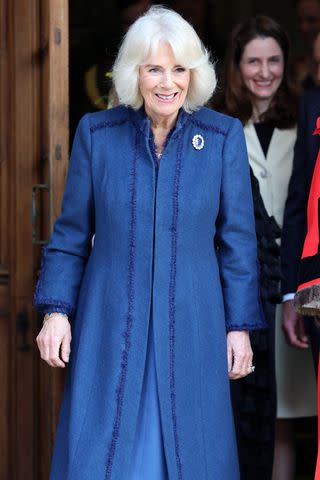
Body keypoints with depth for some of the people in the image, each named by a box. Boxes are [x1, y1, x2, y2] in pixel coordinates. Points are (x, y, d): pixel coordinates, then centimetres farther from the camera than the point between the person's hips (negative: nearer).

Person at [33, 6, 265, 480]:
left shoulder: (223, 136, -2)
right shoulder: (96, 132, -1)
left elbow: (237, 238, 2)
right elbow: (71, 233, 5)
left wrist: (240, 325, 1)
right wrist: (56, 309, -1)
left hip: (191, 326, 0)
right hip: (110, 327, 0)